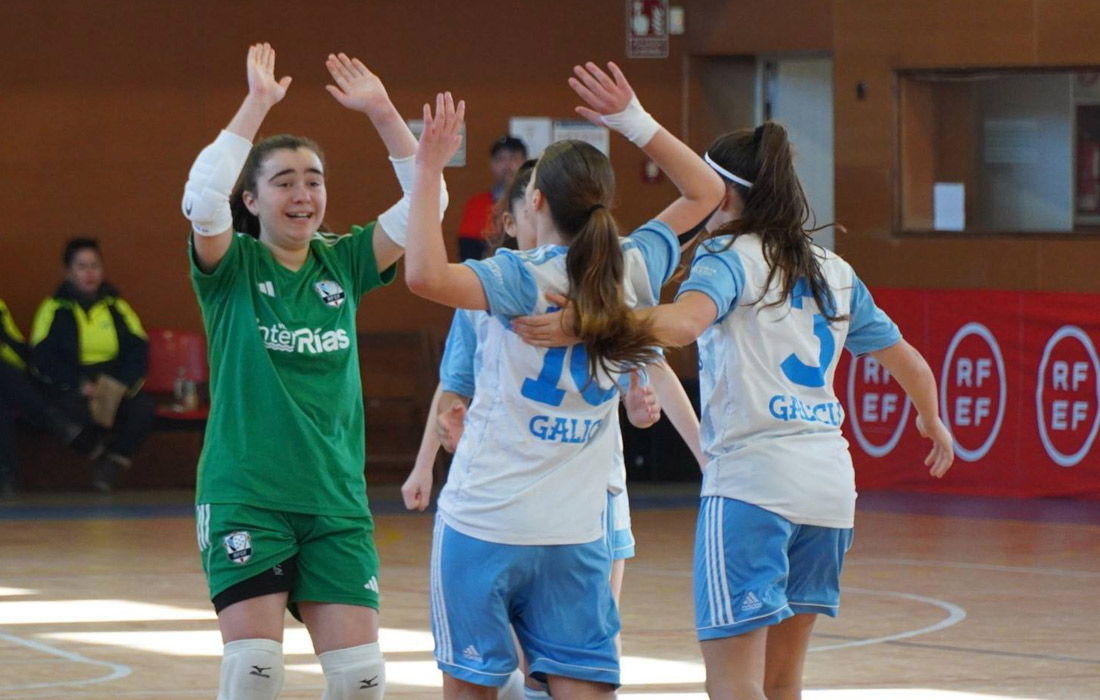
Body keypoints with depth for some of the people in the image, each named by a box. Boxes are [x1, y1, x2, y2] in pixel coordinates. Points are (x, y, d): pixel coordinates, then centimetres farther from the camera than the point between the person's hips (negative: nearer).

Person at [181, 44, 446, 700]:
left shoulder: (342, 263, 8)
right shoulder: (233, 266, -2)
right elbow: (203, 201, -22)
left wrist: (381, 110, -9)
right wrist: (257, 105, -23)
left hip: (336, 499, 4)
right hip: (244, 496, -4)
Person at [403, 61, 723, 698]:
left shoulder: (528, 280, -14)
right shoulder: (633, 274, 0)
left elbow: (425, 276, -32)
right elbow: (705, 191, 16)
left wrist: (429, 169, -25)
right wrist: (633, 120, 11)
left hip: (484, 521, -4)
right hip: (577, 530, 4)